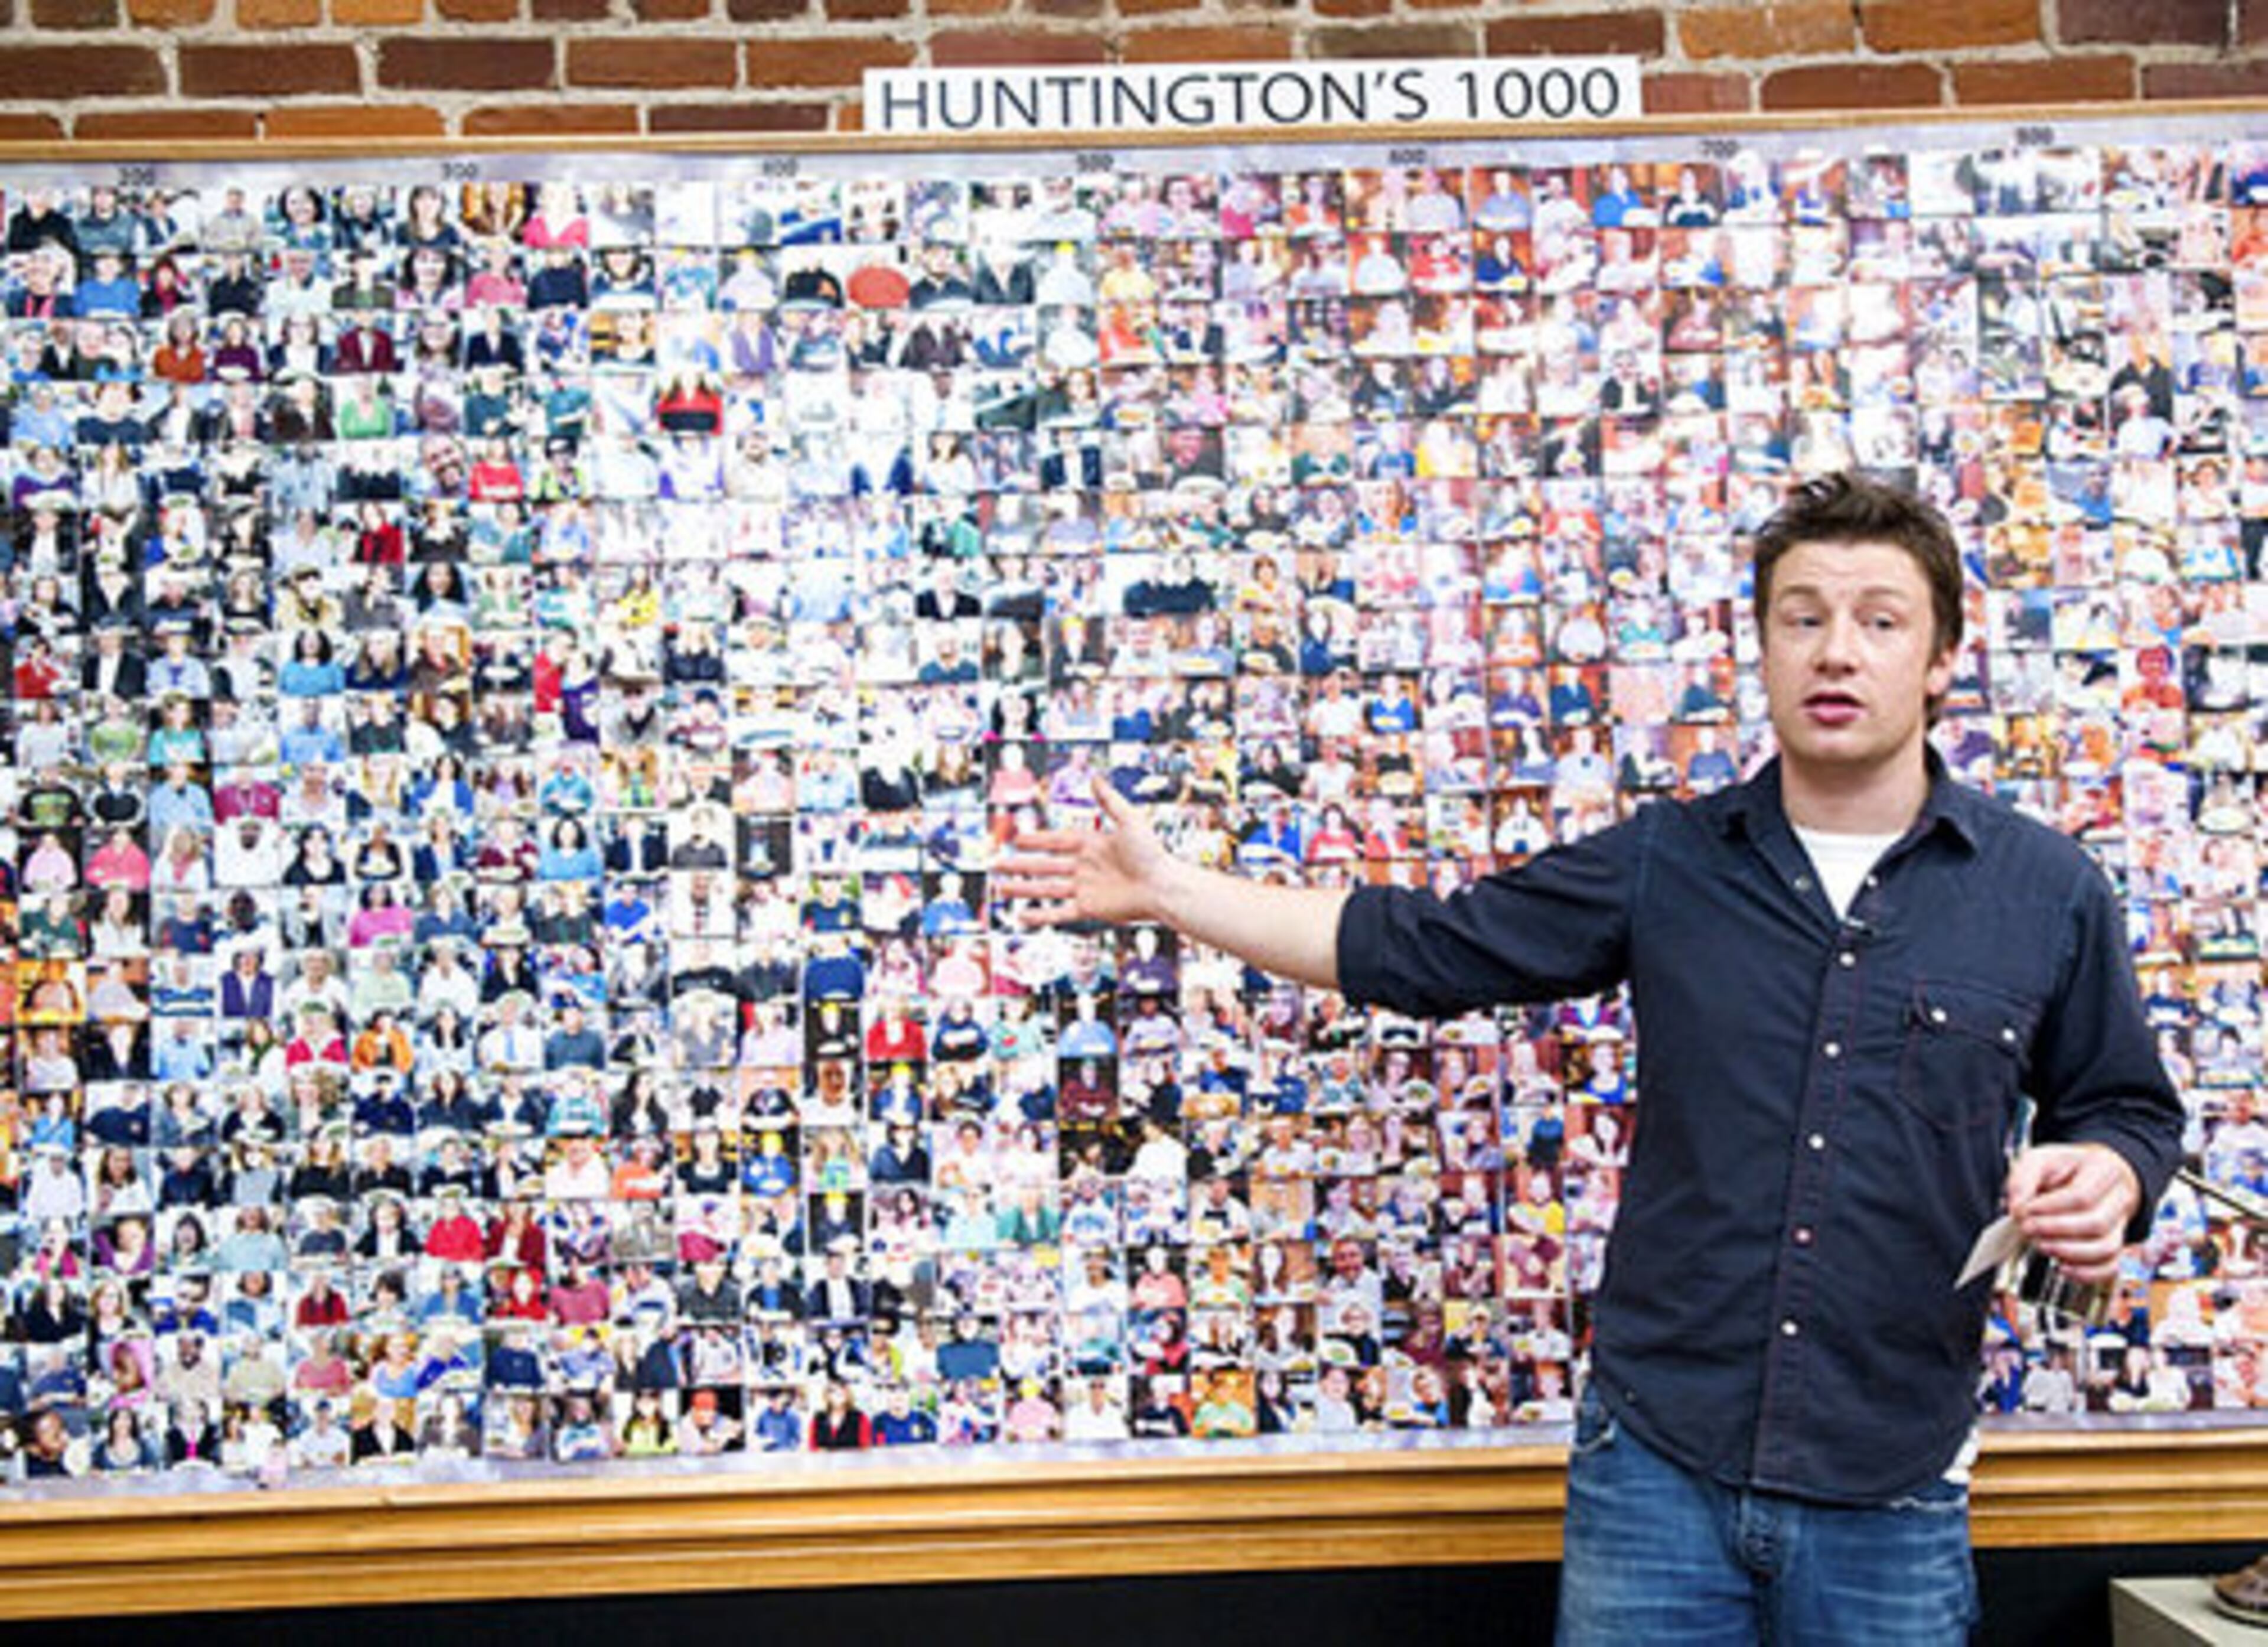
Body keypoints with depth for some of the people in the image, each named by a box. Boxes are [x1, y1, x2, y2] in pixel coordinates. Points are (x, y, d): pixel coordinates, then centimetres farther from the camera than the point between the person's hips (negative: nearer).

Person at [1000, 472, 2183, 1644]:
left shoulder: (2048, 894, 1)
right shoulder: (1664, 865, 3)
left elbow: (2128, 1108, 12)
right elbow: (1418, 948, 6)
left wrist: (2104, 1180, -12)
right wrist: (1167, 889, 4)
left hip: (1889, 1495, 0)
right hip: (1656, 1463, 1)